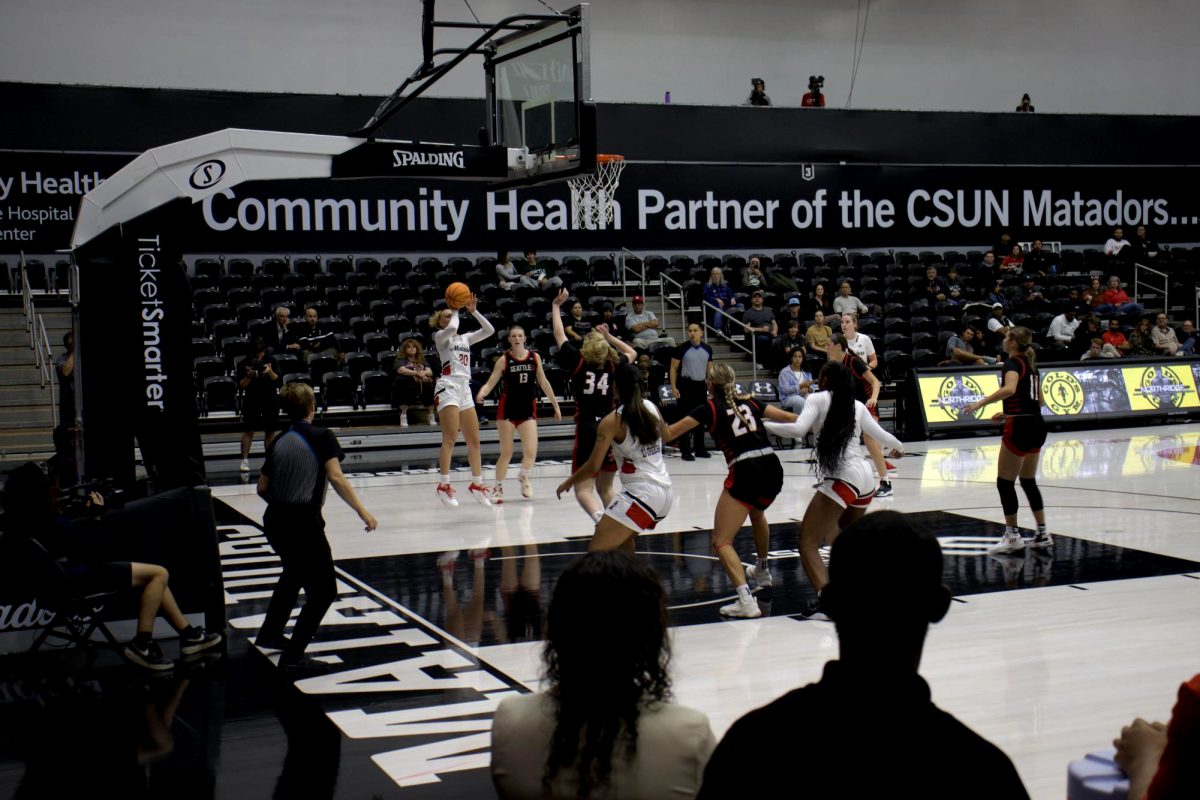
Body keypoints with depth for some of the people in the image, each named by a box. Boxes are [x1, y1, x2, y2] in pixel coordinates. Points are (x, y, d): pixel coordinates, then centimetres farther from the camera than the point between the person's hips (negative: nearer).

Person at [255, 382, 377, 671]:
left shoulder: (279, 441, 11)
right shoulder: (321, 436, -5)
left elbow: (262, 488, 13)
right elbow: (336, 477, -17)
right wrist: (362, 510, -17)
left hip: (274, 521, 7)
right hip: (303, 523, -7)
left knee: (294, 574, 32)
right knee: (323, 590, 1)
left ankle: (269, 634, 44)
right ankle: (293, 655, -5)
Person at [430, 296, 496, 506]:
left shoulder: (465, 338, 20)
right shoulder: (440, 336, 3)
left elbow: (489, 330, 14)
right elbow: (452, 327, -19)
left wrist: (474, 311, 8)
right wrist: (456, 309, -2)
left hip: (465, 389, 7)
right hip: (448, 388, -7)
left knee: (474, 440, 6)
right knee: (450, 439, -11)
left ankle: (476, 484, 12)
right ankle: (444, 486, -8)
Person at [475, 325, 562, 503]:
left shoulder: (535, 357, 4)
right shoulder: (504, 360, -4)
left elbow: (544, 383, 12)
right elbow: (490, 383, -8)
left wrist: (555, 405, 14)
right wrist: (481, 394, -30)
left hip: (528, 410, 2)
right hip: (507, 410, -2)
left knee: (531, 452, -8)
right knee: (506, 453, 0)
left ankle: (523, 477, 23)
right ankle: (498, 487, 17)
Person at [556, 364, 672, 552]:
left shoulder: (612, 421, -11)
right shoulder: (652, 408, 7)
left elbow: (593, 467, -10)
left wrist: (568, 482, 8)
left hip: (641, 493, -8)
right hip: (665, 492, 8)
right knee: (622, 535, 34)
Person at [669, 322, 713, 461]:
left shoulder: (707, 349, 5)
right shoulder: (682, 348, -7)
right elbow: (673, 369, -4)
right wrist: (674, 387, -11)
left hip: (701, 386, 4)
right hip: (686, 385, -4)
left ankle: (700, 449, 21)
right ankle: (685, 451, 2)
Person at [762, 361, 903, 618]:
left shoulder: (818, 398, 4)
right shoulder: (857, 405, 19)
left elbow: (799, 429, -12)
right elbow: (882, 436, 26)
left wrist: (763, 425, -3)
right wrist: (897, 446, 47)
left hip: (842, 479, -7)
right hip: (866, 476, 7)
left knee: (808, 542, -8)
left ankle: (826, 600, -28)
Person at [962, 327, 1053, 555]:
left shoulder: (1013, 363, -10)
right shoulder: (1030, 364, 15)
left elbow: (1010, 389, -31)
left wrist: (981, 403, -31)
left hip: (1019, 427, -9)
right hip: (1036, 425, 9)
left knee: (1005, 482, 0)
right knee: (1029, 481, 16)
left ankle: (1013, 536, 3)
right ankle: (1042, 535, 17)